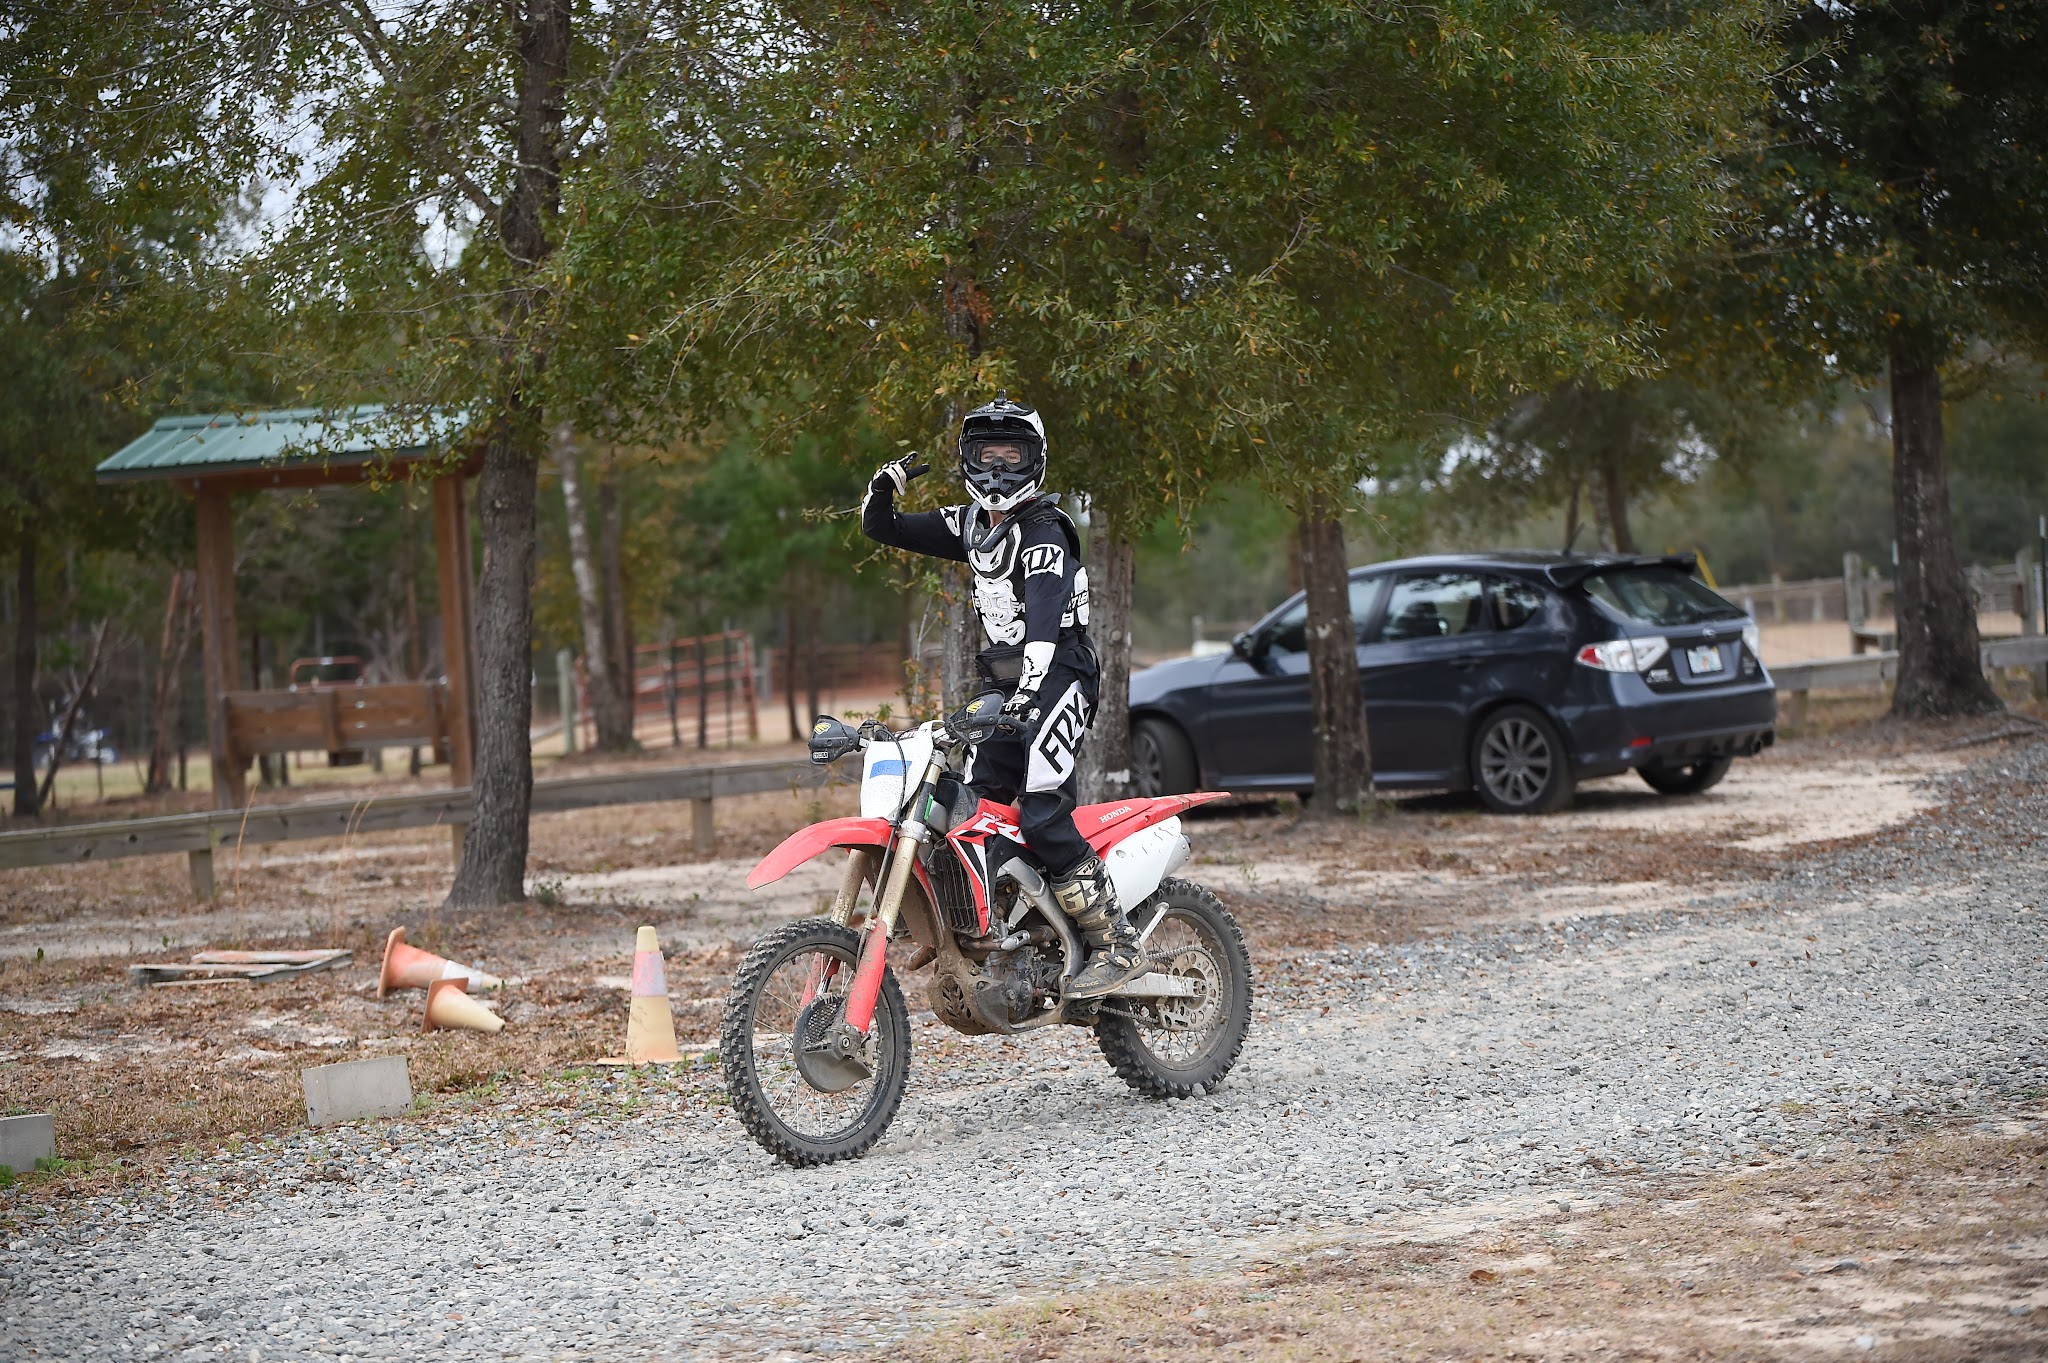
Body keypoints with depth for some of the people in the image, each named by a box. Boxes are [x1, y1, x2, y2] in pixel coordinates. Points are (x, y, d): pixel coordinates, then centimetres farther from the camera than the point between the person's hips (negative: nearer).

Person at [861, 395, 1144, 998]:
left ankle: (1117, 947, -16)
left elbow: (1044, 616, -28)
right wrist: (886, 485, -1)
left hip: (1056, 677, -8)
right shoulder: (970, 524, 13)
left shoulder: (1042, 532, -13)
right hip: (1002, 683, 8)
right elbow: (882, 529, 20)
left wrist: (1027, 690, -41)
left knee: (1042, 817, -21)